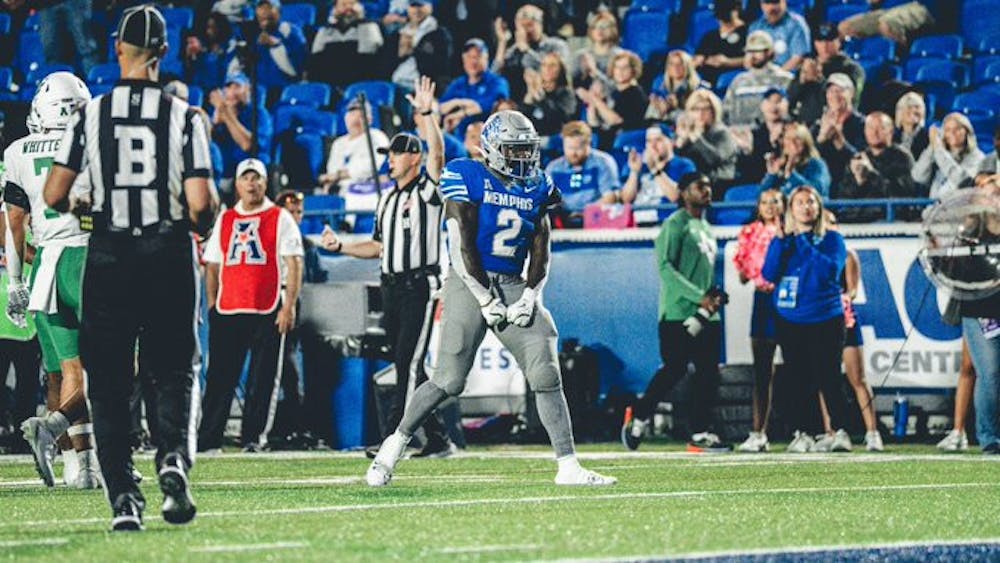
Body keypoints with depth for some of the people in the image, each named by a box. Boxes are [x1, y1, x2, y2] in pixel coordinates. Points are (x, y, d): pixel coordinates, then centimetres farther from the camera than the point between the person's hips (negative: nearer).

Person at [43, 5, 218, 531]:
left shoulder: (90, 115, -3)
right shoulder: (184, 117, -5)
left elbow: (54, 196, -4)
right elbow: (200, 204, -11)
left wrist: (81, 207, 19)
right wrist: (203, 222, 12)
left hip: (108, 257, 0)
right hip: (168, 258, 0)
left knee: (108, 383, 8)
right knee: (173, 373, 14)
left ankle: (123, 497, -2)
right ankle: (173, 457, -13)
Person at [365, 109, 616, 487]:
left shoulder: (537, 187, 10)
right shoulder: (468, 179, -6)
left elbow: (540, 252, 10)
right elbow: (463, 247, -11)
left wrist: (529, 297, -5)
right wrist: (487, 301, -14)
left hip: (513, 285, 5)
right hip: (471, 283, -5)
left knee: (546, 375, -7)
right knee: (449, 381, -8)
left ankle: (568, 466, -6)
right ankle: (394, 445, 12)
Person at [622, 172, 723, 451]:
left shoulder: (706, 228, 21)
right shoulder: (676, 224, -7)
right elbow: (665, 267, -16)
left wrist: (714, 295, 5)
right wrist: (700, 297, -18)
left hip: (706, 314, 8)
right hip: (679, 313, -8)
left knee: (708, 371, 2)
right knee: (675, 368, -10)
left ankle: (700, 432, 5)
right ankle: (639, 416, 6)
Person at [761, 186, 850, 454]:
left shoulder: (832, 239, 2)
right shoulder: (781, 241, 10)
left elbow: (830, 271, -15)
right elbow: (768, 275, -2)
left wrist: (804, 244, -14)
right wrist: (783, 242, -10)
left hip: (825, 321, -3)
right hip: (790, 322, 3)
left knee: (829, 379, -6)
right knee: (798, 381, 3)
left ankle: (840, 432, 3)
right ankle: (802, 434, 9)